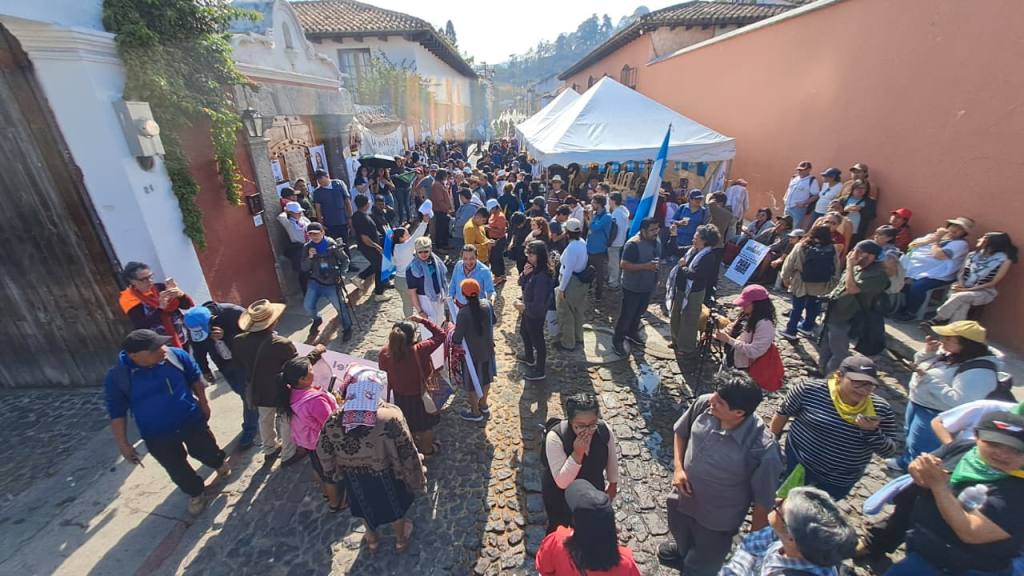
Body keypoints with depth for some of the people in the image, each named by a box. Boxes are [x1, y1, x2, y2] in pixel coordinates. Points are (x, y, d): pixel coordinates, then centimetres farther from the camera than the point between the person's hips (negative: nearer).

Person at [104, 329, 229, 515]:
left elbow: (195, 377, -1)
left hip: (192, 421, 0)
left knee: (205, 451, 19)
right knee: (177, 469, 17)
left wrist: (203, 403, 5)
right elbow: (117, 412, -8)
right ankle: (195, 492, 44)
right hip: (157, 436, 0)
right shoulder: (117, 377, -20)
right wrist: (123, 444, -6)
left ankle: (221, 463, 54)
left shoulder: (176, 355, -19)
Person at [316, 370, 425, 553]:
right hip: (387, 476, -2)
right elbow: (407, 452, -26)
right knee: (396, 505, 29)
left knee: (365, 506, 33)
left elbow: (324, 453, -8)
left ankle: (372, 539, 59)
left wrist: (335, 474, 12)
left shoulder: (334, 422, -27)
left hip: (355, 479, 2)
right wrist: (417, 479, -8)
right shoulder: (390, 416, -36)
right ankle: (401, 538, 55)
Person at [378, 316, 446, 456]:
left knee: (408, 424, 31)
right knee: (425, 424, 24)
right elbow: (441, 335, -23)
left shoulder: (385, 353, -22)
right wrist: (423, 320, -20)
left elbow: (383, 375, -5)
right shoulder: (420, 350, -34)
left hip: (400, 396, 4)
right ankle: (427, 450, 46)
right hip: (420, 396, -4)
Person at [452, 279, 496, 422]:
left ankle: (475, 412, 34)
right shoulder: (486, 304, -11)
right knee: (485, 378, 25)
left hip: (472, 353, -5)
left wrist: (451, 332, -2)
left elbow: (457, 339, -23)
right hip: (487, 349, 6)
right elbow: (493, 321, 7)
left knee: (473, 383, 15)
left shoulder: (463, 312, -28)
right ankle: (483, 405, 46)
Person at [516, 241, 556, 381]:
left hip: (536, 314, -9)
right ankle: (529, 358, 55)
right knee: (524, 333, 30)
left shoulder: (542, 276, -33)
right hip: (528, 311, 9)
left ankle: (540, 371, 31)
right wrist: (524, 274, -16)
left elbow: (539, 304, -30)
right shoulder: (533, 268, -7)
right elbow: (521, 283, 4)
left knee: (537, 340, 10)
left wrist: (524, 306, -15)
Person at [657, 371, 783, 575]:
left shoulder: (763, 450, -37)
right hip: (682, 498, 5)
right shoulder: (703, 404, -25)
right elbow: (681, 432, -3)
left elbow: (764, 501, -20)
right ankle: (681, 550, 71)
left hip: (717, 520, -4)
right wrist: (678, 467, -13)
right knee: (681, 536, 38)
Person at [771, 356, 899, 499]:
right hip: (799, 463, -2)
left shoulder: (880, 409, -13)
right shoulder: (810, 389, -21)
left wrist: (873, 431, -27)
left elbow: (888, 451, -7)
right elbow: (783, 413, -8)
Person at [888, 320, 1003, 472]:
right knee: (911, 438, 28)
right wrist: (927, 352, -7)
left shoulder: (978, 371, -28)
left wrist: (930, 378, -33)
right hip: (917, 403, 9)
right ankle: (905, 462, 49)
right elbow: (922, 364, 13)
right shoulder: (948, 353, -2)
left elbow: (958, 402, -34)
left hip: (936, 416, -8)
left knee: (919, 448, 9)